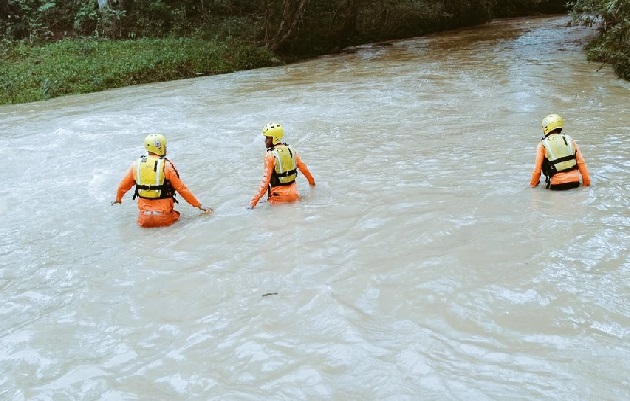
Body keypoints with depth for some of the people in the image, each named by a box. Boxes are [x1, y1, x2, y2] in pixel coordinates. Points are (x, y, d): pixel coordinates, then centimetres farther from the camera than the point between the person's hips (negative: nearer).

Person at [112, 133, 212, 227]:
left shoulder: (136, 164, 1)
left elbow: (123, 186, 13)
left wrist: (118, 199, 34)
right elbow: (181, 188, -8)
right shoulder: (166, 165, -10)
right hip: (164, 217, -3)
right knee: (176, 214, 29)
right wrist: (199, 205, 2)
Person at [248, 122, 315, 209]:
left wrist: (253, 201, -17)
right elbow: (303, 168, 13)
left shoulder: (270, 155, -16)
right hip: (293, 192, 6)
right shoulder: (291, 150, 2)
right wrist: (312, 182, 32)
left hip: (279, 194, -6)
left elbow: (265, 180, -19)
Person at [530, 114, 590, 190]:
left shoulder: (543, 145, 1)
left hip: (557, 185, -4)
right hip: (575, 183, 4)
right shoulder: (570, 140, 11)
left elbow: (537, 169, 1)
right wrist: (587, 182, 14)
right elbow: (581, 163, 7)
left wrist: (532, 184, 16)